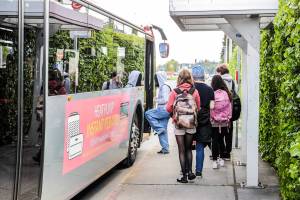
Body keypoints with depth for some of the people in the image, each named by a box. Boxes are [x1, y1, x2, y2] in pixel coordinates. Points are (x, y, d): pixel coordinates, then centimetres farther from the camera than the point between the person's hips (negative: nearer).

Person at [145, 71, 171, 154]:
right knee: (163, 130, 8)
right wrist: (158, 100, 12)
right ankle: (165, 149, 10)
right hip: (163, 110, 10)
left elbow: (165, 100, -20)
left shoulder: (164, 87, -11)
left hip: (164, 110, -10)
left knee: (148, 114, -15)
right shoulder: (162, 87, 20)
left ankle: (159, 129, -12)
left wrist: (157, 100, -8)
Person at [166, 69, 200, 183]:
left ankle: (184, 175, 6)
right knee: (188, 149, 18)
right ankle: (189, 171, 11)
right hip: (191, 124, 1)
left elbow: (169, 108, -5)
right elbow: (198, 107, 1)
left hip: (178, 124, -1)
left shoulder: (174, 92, -7)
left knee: (182, 150, 6)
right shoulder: (194, 91, -4)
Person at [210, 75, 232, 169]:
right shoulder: (226, 94, -5)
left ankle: (214, 160, 5)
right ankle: (221, 159, 21)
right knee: (221, 140, 14)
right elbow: (229, 107, 3)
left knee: (215, 140, 4)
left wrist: (210, 118, 3)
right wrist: (228, 119, 14)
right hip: (224, 122, 3)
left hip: (214, 122, -3)